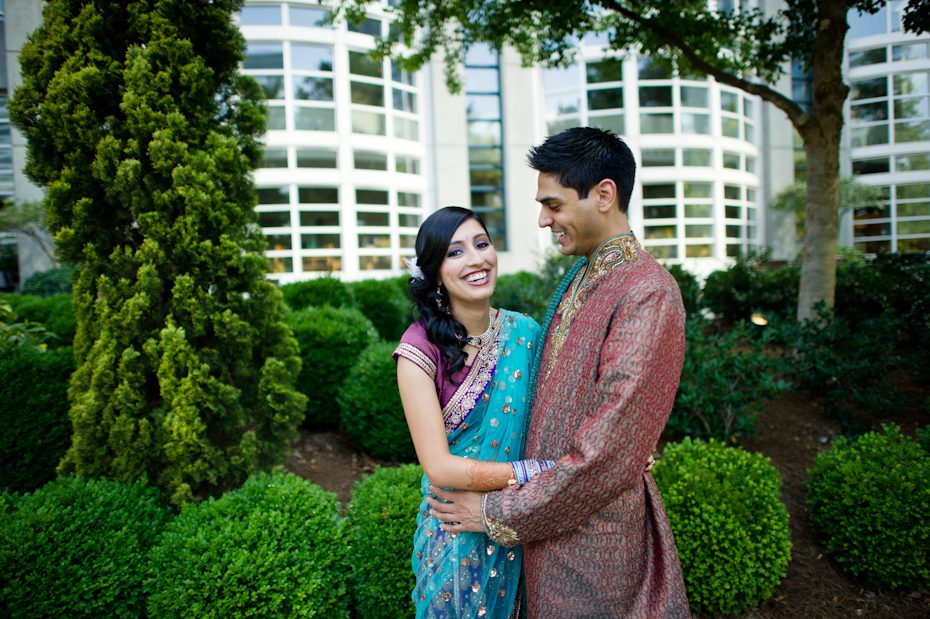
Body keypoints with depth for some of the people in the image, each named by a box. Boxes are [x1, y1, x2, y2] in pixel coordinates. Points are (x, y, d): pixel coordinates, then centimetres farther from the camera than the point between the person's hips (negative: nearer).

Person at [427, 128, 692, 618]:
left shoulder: (647, 293, -23)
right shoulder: (579, 278, 6)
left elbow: (608, 454, -25)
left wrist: (498, 514, -16)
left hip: (594, 535, -7)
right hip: (548, 521, 8)